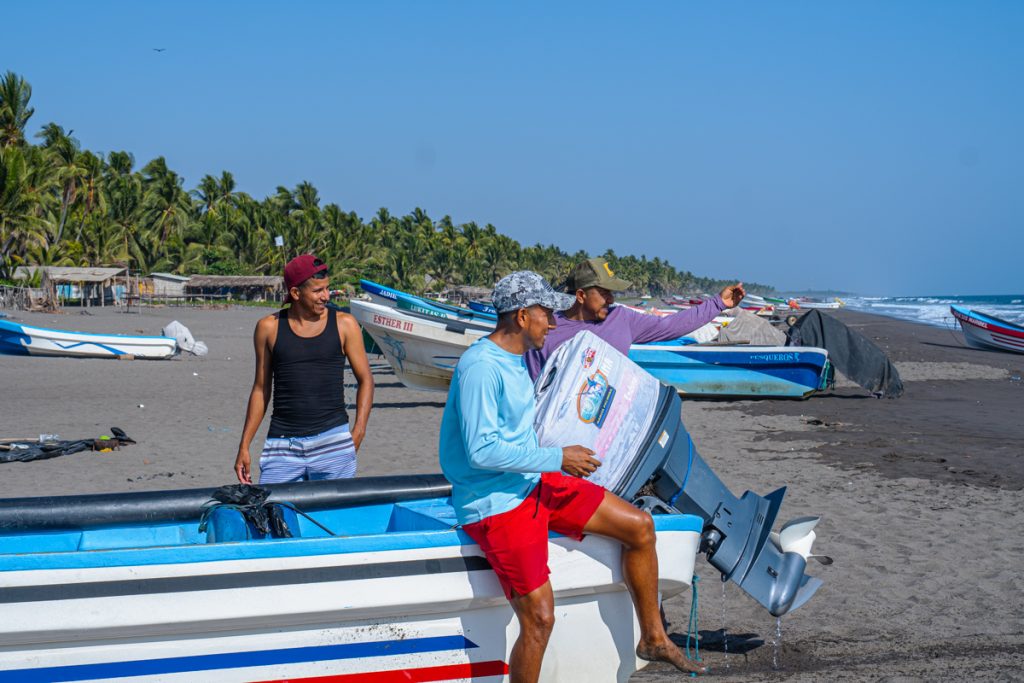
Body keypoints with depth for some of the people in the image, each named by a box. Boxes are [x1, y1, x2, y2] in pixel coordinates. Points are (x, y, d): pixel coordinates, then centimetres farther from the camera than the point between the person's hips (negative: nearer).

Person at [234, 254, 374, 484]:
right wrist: (244, 446, 9)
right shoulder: (269, 328, 5)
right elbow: (261, 389, 12)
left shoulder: (344, 325, 4)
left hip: (333, 438, 0)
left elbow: (365, 380, 8)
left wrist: (358, 430, -5)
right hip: (283, 444, 1)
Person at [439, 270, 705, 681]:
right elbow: (482, 451, -27)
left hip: (535, 482, 10)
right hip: (495, 502, -10)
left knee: (639, 526, 5)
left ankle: (653, 639, 18)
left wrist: (561, 456, 18)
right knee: (539, 617, -15)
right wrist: (557, 459, -21)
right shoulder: (480, 367, -21)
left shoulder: (514, 359, 12)